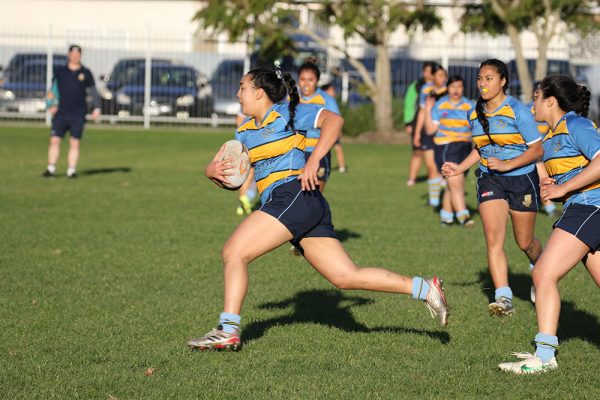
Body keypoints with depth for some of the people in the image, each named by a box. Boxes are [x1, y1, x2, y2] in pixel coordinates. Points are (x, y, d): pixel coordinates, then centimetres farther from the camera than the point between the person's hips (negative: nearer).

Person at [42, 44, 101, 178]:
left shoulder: (85, 73, 6)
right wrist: (51, 105, 1)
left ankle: (72, 170, 4)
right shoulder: (59, 71, 7)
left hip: (78, 115, 0)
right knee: (55, 140, -5)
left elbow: (93, 92, 10)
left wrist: (97, 108, 1)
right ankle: (51, 169, 0)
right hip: (61, 113, 0)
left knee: (75, 143, 0)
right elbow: (53, 89, 13)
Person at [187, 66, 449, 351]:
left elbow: (333, 120, -12)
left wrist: (314, 160, -23)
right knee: (347, 277, 3)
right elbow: (220, 165, 19)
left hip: (296, 196, -8)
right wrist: (213, 170, -5)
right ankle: (424, 288, 4)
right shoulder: (245, 131, 22)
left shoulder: (287, 113, 0)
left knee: (233, 252, -13)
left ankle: (228, 330, -10)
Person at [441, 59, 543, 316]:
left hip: (522, 179, -4)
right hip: (490, 181, 4)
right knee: (493, 239, -15)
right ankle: (503, 298, -20)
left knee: (524, 243, 9)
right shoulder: (475, 115, 5)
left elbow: (536, 150, -13)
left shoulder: (517, 111, -14)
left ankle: (538, 267, 45)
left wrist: (506, 165, -23)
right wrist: (460, 167, 6)